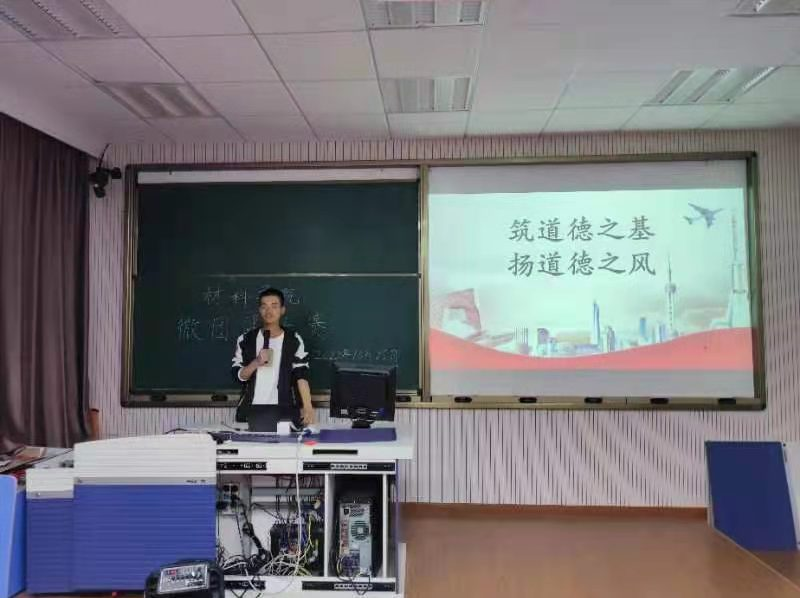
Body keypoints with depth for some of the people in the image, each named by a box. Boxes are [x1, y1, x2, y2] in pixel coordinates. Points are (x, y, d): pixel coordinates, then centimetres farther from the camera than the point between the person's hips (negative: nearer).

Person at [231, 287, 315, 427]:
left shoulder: (294, 340, 0)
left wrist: (308, 407, -19)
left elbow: (301, 376, -7)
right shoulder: (246, 340, 4)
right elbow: (238, 375, 3)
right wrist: (256, 363, -16)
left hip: (284, 413, -1)